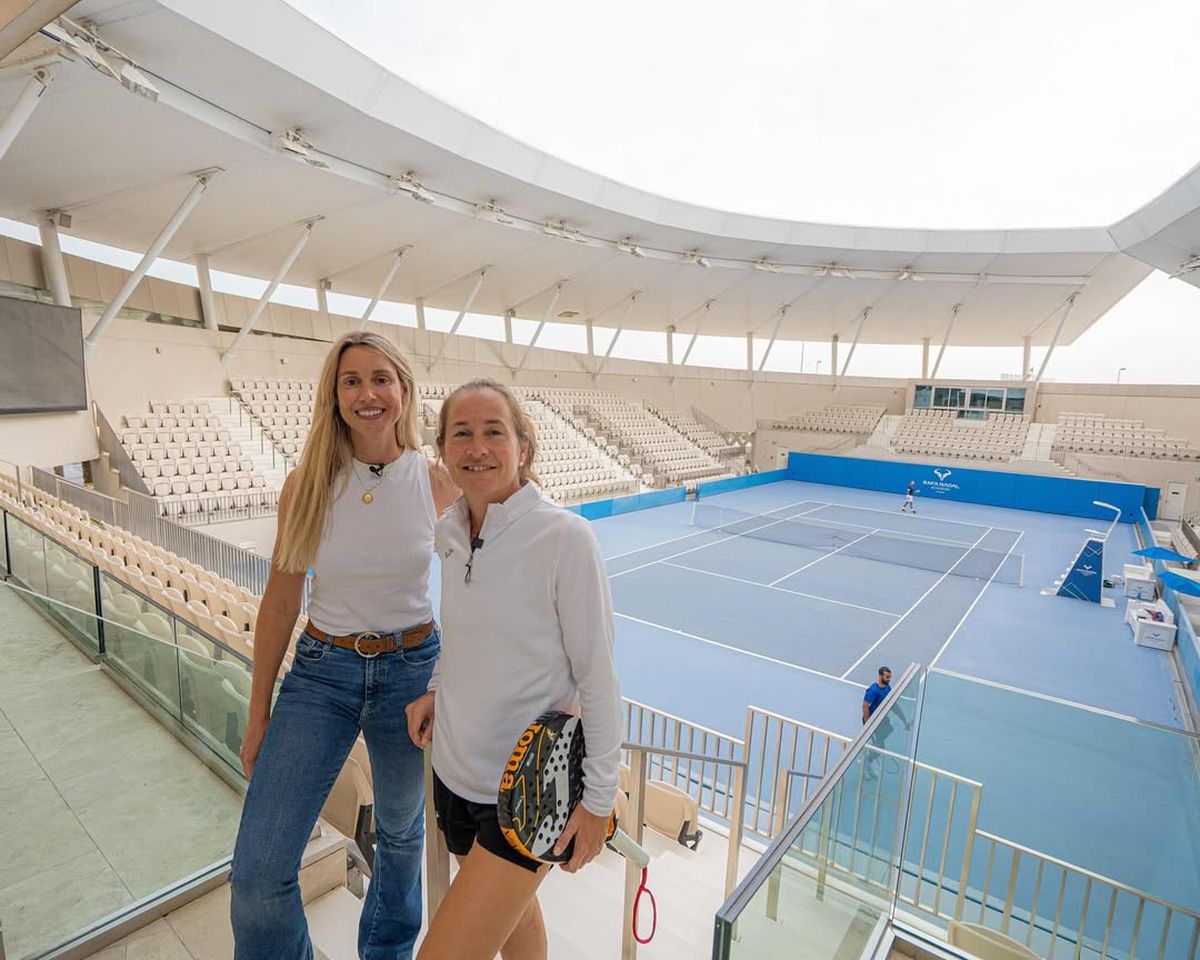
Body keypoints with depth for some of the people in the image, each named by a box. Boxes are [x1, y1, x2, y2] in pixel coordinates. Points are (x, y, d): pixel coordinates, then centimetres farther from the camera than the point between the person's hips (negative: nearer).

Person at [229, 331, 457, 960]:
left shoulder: (438, 483, -10)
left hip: (412, 669, 0)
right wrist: (258, 715, 4)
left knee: (401, 828, 22)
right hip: (321, 671, 1)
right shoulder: (306, 485, -8)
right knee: (258, 874, -1)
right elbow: (280, 601, -1)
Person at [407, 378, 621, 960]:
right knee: (513, 911, 27)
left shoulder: (565, 538, -23)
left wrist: (598, 798, -12)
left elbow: (597, 678, -17)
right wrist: (437, 688, 0)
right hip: (454, 772, 6)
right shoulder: (449, 531, -3)